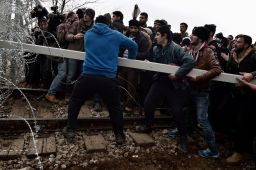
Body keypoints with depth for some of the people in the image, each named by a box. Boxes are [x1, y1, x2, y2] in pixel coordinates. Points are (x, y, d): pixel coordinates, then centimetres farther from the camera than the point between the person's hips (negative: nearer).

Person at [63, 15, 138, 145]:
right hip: (108, 79, -1)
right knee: (115, 107, 16)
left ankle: (70, 131, 27)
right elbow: (133, 45, 18)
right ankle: (119, 136, 24)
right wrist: (130, 59, 36)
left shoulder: (88, 34, 14)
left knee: (75, 101, 23)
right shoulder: (115, 35, 9)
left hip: (88, 76, 1)